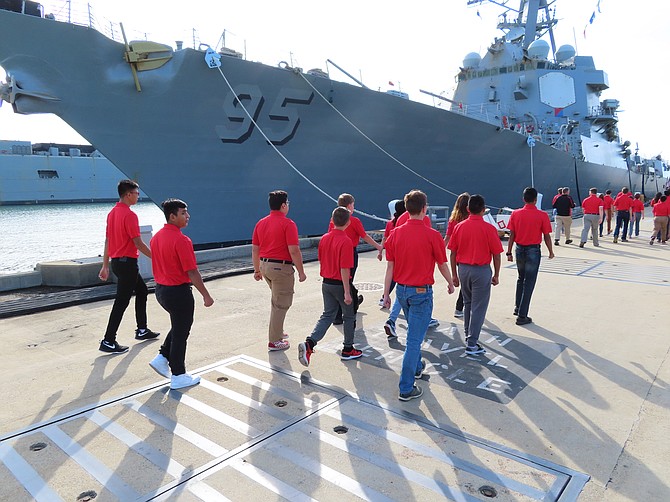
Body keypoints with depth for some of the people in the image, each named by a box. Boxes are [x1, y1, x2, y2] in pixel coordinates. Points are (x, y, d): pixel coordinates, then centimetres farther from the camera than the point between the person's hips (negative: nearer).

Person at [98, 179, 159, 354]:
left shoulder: (112, 213, 10)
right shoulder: (129, 215, -17)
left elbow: (107, 241, 13)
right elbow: (138, 243, -19)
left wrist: (105, 266, 17)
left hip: (116, 261, 10)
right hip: (127, 263, -10)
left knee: (142, 291, 21)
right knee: (121, 302, -3)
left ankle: (142, 330, 29)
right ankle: (108, 342, 4)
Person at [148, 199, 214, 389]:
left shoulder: (156, 237, 7)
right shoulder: (181, 240, -21)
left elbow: (157, 266, 15)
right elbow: (192, 272, -21)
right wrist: (206, 295, -14)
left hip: (161, 289, 9)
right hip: (179, 291, -9)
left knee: (178, 325, 27)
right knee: (181, 333, 5)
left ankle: (162, 358, 23)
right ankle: (178, 376, 17)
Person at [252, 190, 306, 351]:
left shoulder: (260, 223, 8)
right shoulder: (287, 223, -13)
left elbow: (255, 249, 10)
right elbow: (294, 250, -18)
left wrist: (257, 270, 18)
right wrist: (301, 271, -10)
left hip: (265, 266, 8)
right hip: (281, 267, -8)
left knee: (276, 300, 25)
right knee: (281, 304, 3)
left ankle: (277, 332, 34)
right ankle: (275, 341, 10)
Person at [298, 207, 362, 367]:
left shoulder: (324, 238, 2)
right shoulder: (346, 241, -19)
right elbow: (344, 269, -22)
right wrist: (347, 292, -19)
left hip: (326, 283, 6)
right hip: (340, 284, -6)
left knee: (328, 315, 13)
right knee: (349, 316, 13)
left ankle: (309, 343, -5)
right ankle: (348, 350, 25)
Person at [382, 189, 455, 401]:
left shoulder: (396, 233, -3)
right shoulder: (432, 235, -15)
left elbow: (390, 267, 0)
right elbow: (442, 265, -3)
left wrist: (386, 294, 7)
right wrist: (451, 283, 15)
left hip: (401, 290, 5)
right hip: (421, 292, -5)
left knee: (414, 332, 27)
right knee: (414, 340, 0)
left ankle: (416, 367, 46)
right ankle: (406, 389, 6)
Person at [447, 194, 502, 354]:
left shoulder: (459, 227, -1)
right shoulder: (489, 228, -10)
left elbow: (452, 253, 2)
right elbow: (496, 254, -6)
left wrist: (454, 274, 11)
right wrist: (496, 275, 6)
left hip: (463, 269, 4)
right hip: (482, 270, -4)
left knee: (468, 303, 21)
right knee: (478, 307, 3)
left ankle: (468, 335, 32)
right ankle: (472, 344, 5)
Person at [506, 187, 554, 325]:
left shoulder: (515, 214, -3)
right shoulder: (542, 215, -10)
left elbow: (511, 235, -1)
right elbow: (547, 236, -6)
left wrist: (509, 252, 6)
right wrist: (551, 252, 8)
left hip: (520, 249, 4)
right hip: (533, 250, -3)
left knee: (521, 279, 23)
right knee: (529, 283, 2)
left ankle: (517, 307, 32)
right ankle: (522, 316, 5)